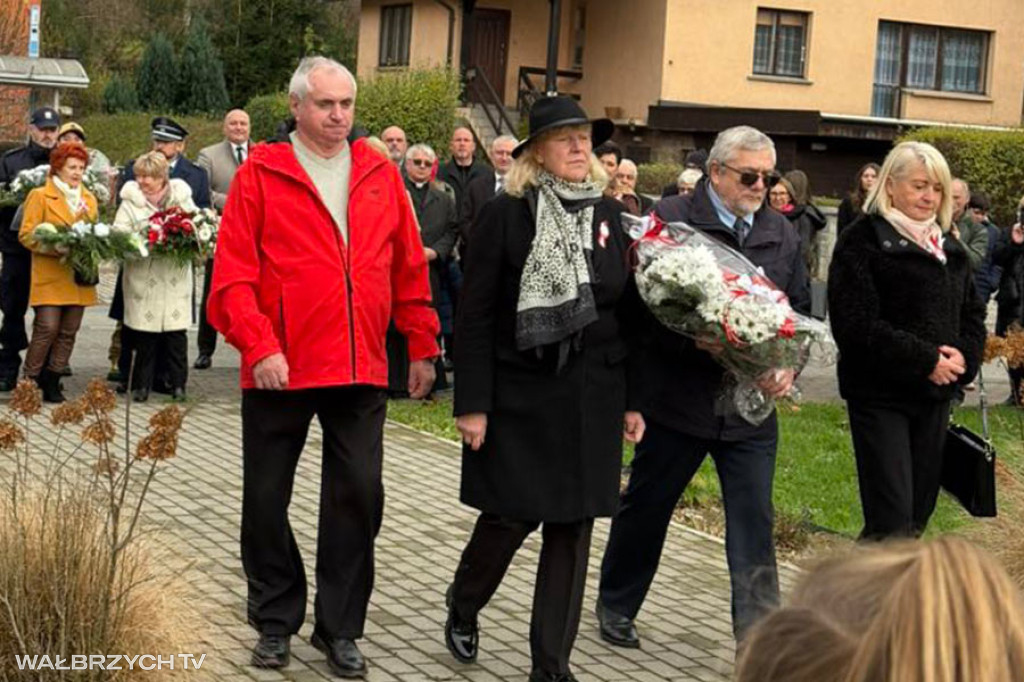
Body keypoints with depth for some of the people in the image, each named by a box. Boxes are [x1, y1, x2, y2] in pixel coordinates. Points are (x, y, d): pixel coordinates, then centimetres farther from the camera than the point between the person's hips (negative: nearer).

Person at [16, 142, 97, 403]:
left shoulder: (89, 199, 17)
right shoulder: (40, 196, 1)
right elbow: (26, 235, -5)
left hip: (79, 276, 5)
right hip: (50, 276, -5)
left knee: (68, 331, 3)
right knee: (47, 328, -12)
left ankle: (52, 382, 11)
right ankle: (29, 381, 0)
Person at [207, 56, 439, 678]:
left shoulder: (380, 174, 8)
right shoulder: (260, 174, -2)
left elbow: (410, 268, 11)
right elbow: (233, 275, -6)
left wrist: (422, 345, 11)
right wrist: (258, 346, -16)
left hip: (361, 370, 2)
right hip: (280, 370, -2)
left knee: (359, 498, 5)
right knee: (267, 499, 8)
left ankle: (340, 629, 20)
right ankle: (276, 622, 26)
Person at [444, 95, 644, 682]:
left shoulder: (610, 215, 7)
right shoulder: (507, 215, -5)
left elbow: (630, 311, 10)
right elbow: (477, 317, -6)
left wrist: (632, 401, 7)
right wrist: (472, 404, -11)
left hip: (592, 401, 4)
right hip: (520, 397, -4)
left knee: (573, 526, 5)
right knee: (510, 516, 1)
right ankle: (463, 609, 33)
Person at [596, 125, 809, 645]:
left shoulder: (780, 233, 8)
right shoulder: (671, 219, -9)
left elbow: (800, 309, 14)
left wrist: (788, 365, -5)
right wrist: (727, 358, -24)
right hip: (677, 400, -3)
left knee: (754, 523, 0)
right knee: (645, 507, 14)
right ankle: (615, 608, 34)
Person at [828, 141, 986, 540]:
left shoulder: (948, 247, 14)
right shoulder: (864, 241, -9)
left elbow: (972, 313, 18)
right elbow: (856, 324, -18)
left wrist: (964, 358, -4)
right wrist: (925, 360, -18)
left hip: (935, 395, 7)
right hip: (880, 394, -7)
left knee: (919, 512, 10)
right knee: (892, 520, -11)